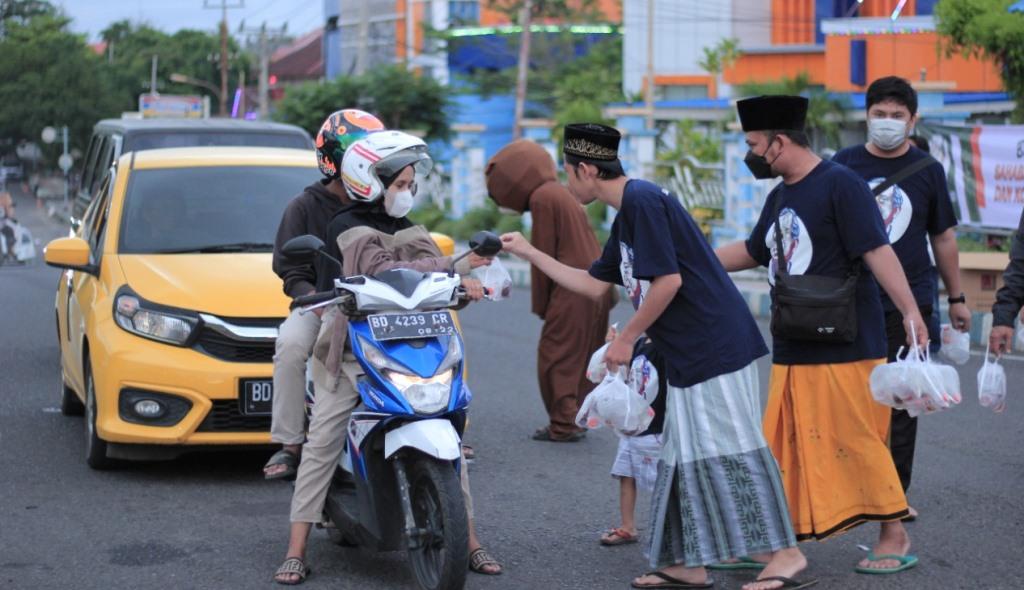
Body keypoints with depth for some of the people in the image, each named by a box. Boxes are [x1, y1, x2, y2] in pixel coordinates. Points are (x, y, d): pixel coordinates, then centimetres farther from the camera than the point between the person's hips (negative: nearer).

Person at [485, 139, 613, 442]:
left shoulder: (541, 197, -9)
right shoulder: (561, 194, 19)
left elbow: (543, 256, -10)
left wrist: (540, 304, -3)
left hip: (571, 290, -9)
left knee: (556, 357, -3)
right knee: (581, 356, 14)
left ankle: (564, 425, -4)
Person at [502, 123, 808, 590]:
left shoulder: (642, 200, -14)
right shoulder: (626, 217, 18)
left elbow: (668, 280, -20)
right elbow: (594, 285, 24)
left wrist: (626, 339, -10)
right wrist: (530, 253, 25)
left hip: (716, 346, -10)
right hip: (688, 356, 10)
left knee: (729, 448, -9)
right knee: (684, 456, 10)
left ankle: (784, 552, -6)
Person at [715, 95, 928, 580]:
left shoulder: (840, 185, -11)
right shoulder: (780, 196, 15)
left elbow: (877, 251, -18)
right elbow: (753, 252, 28)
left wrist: (910, 312, -27)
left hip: (844, 350, -8)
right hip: (792, 352, 8)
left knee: (858, 442, -3)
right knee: (783, 447, 9)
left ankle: (894, 538, 10)